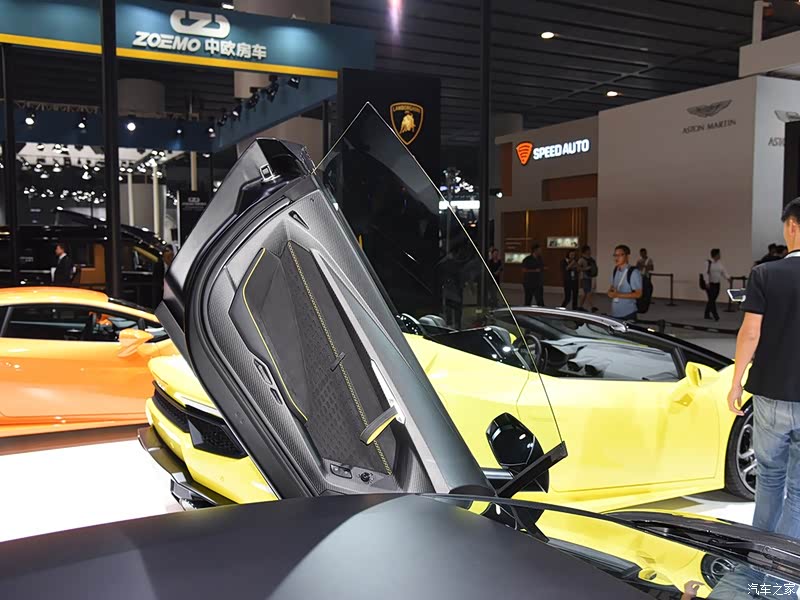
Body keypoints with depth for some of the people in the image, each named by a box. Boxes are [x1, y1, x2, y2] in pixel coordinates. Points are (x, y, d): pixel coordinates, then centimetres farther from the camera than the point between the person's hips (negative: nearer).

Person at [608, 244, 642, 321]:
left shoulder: (633, 272, -13)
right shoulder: (615, 271, 10)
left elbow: (638, 294, -15)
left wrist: (618, 295, -20)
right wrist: (611, 292, -3)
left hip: (628, 314, -7)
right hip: (614, 313, 7)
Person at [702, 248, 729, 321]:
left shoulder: (720, 263, 10)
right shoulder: (708, 262, -10)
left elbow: (724, 272, 9)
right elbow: (706, 273, -16)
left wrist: (728, 278, -7)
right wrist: (707, 283, -22)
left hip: (717, 284, 7)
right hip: (710, 284, -7)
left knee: (711, 300, 11)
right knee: (712, 300, -10)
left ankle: (707, 314, 21)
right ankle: (715, 316, -11)